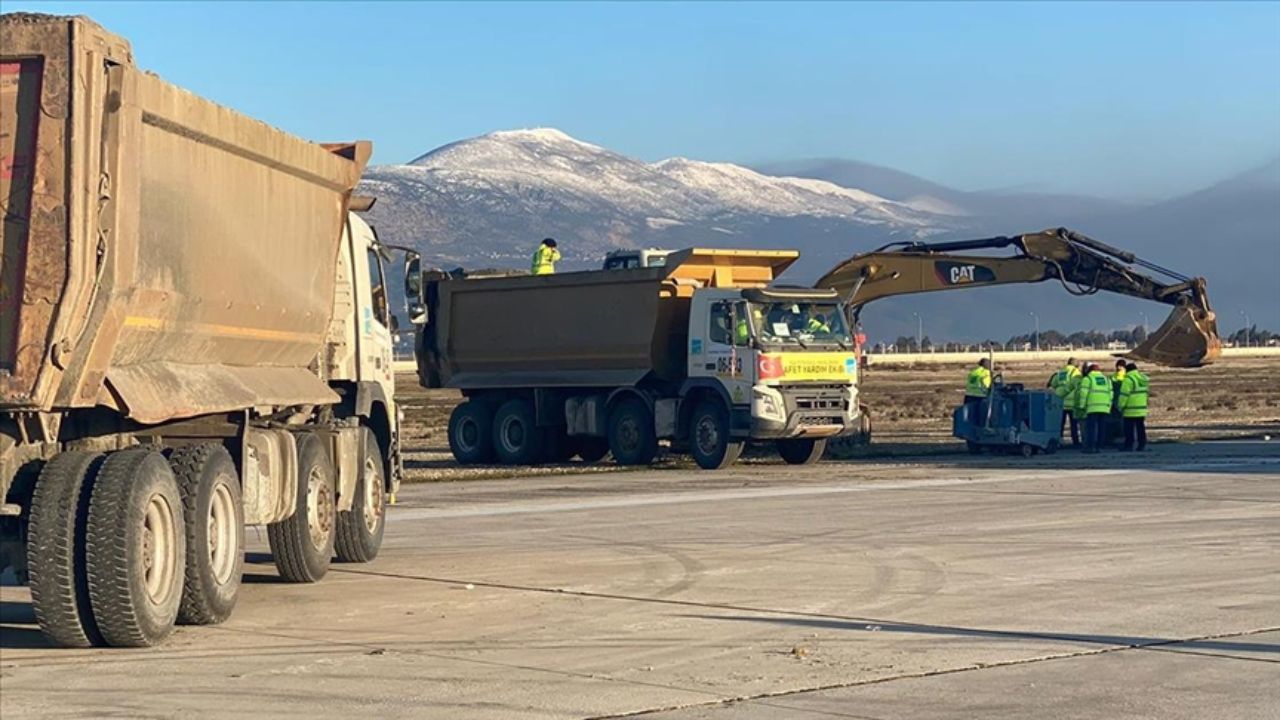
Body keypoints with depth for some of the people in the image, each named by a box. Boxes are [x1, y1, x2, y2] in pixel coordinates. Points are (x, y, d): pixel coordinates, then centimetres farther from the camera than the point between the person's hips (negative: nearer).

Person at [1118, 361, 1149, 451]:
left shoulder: (1128, 379, -13)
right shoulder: (1143, 379, 11)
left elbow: (1124, 395, -15)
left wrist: (1121, 407, -7)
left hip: (1131, 410, -7)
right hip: (1142, 409, 7)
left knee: (1129, 429, -3)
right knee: (1140, 428, 11)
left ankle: (1129, 445, -3)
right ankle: (1142, 445, 11)